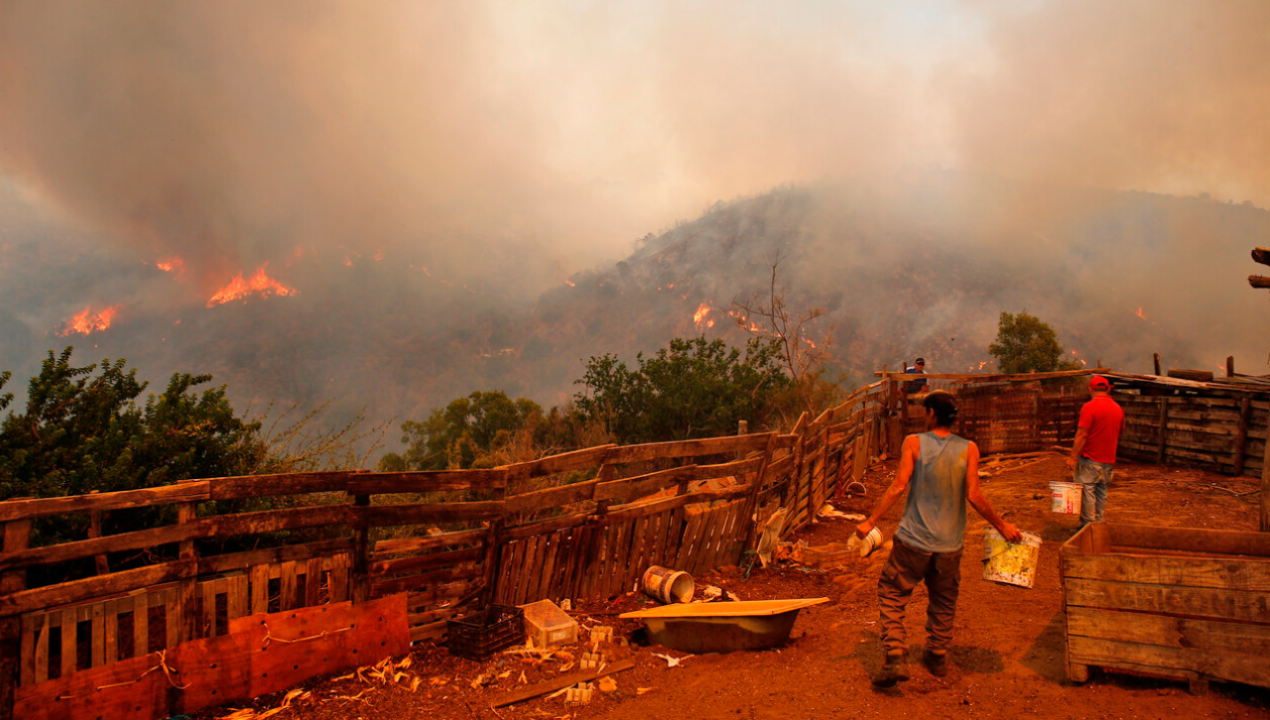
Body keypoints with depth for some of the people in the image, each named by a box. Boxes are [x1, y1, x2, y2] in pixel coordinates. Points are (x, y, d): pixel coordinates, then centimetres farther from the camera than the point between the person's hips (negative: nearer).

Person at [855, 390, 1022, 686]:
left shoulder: (914, 443, -7)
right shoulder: (968, 449, -2)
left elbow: (899, 485, -13)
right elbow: (974, 495, -7)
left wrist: (870, 521, -9)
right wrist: (1003, 526, 7)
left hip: (913, 540, -3)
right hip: (949, 543, 3)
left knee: (891, 594, 9)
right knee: (943, 601, 22)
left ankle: (895, 659, -2)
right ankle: (938, 658, 33)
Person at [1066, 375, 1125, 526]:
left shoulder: (1089, 407, -15)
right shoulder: (1118, 408, 7)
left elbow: (1082, 435, -18)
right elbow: (1118, 435, 18)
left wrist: (1073, 457, -13)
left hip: (1090, 458, -7)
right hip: (1108, 459, 7)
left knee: (1086, 491, -1)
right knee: (1101, 492, 13)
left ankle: (1088, 525, 0)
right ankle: (1098, 524, 18)